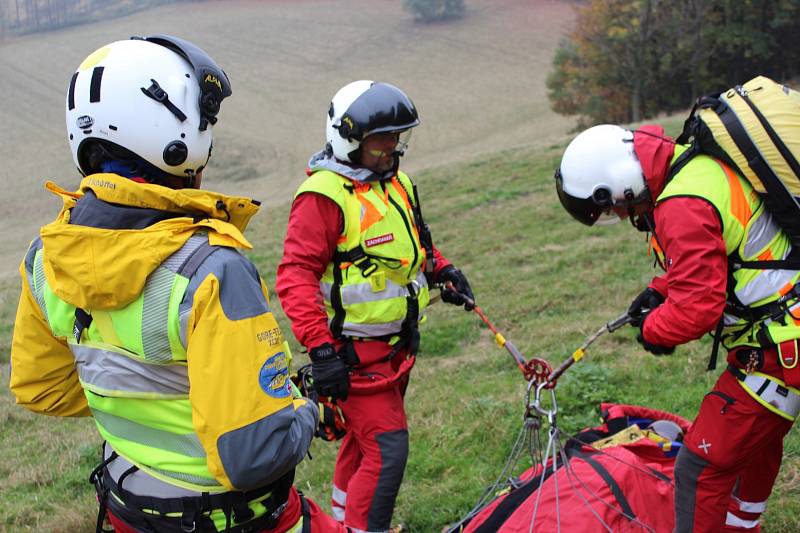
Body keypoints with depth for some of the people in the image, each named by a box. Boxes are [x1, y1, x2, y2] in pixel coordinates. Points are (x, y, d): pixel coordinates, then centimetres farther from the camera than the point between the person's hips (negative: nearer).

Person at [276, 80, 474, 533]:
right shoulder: (325, 195, -18)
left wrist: (441, 270, 10)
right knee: (387, 450, -10)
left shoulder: (395, 181, 10)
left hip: (397, 342, 9)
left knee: (365, 438, 23)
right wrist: (319, 347, -29)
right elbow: (296, 276, -23)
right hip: (355, 353, -9)